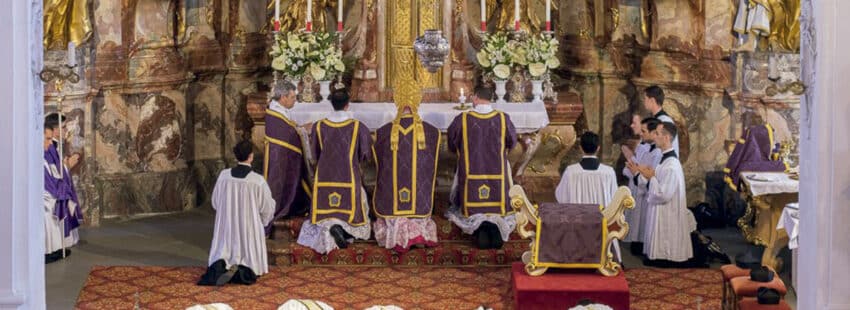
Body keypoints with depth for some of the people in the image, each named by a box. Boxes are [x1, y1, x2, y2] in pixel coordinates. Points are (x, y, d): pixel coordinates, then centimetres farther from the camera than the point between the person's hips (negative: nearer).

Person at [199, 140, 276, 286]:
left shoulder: (224, 175, -6)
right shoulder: (258, 180, -16)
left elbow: (215, 202, 7)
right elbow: (267, 207, -4)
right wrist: (260, 220, 17)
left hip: (226, 226, 3)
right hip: (249, 228, -3)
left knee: (224, 252, 16)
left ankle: (220, 266, -16)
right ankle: (245, 271, -21)